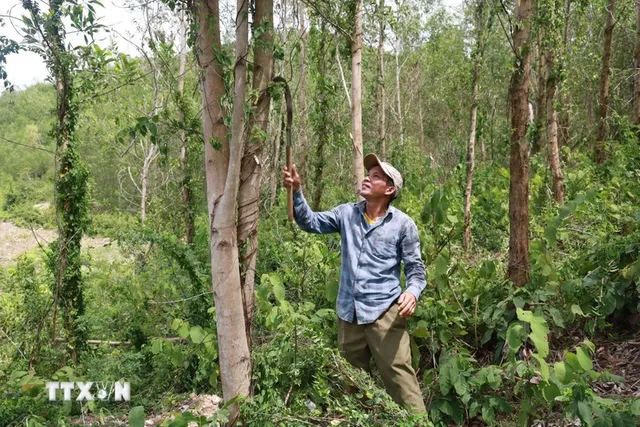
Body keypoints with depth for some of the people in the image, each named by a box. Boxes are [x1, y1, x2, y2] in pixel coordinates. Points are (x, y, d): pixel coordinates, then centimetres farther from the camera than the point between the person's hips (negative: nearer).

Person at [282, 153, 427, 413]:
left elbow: (415, 267, 0)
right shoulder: (347, 214, 6)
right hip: (348, 312, 5)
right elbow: (311, 223, 3)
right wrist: (296, 192, -11)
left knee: (398, 375, -7)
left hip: (383, 311, -4)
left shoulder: (403, 224, -4)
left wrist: (412, 292, -20)